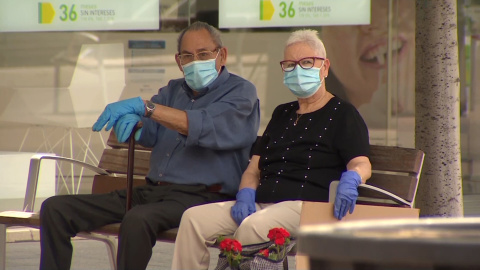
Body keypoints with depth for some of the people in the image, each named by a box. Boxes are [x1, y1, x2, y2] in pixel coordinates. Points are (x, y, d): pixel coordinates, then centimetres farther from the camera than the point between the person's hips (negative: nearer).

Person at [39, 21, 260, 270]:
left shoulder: (241, 92, 2)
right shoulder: (173, 91, 24)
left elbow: (207, 128, -18)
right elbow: (148, 134, 9)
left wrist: (144, 106, -25)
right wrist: (129, 121, -16)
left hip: (202, 196, -7)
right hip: (151, 191, 7)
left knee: (138, 219, -39)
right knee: (55, 209, -4)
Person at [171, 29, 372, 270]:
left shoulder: (342, 114, 9)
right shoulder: (282, 114, 29)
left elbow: (361, 164, -5)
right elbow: (254, 168, 26)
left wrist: (350, 179, -31)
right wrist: (245, 194, 3)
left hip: (307, 205, -7)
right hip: (260, 204, 7)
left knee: (255, 225, -37)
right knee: (194, 218, -16)